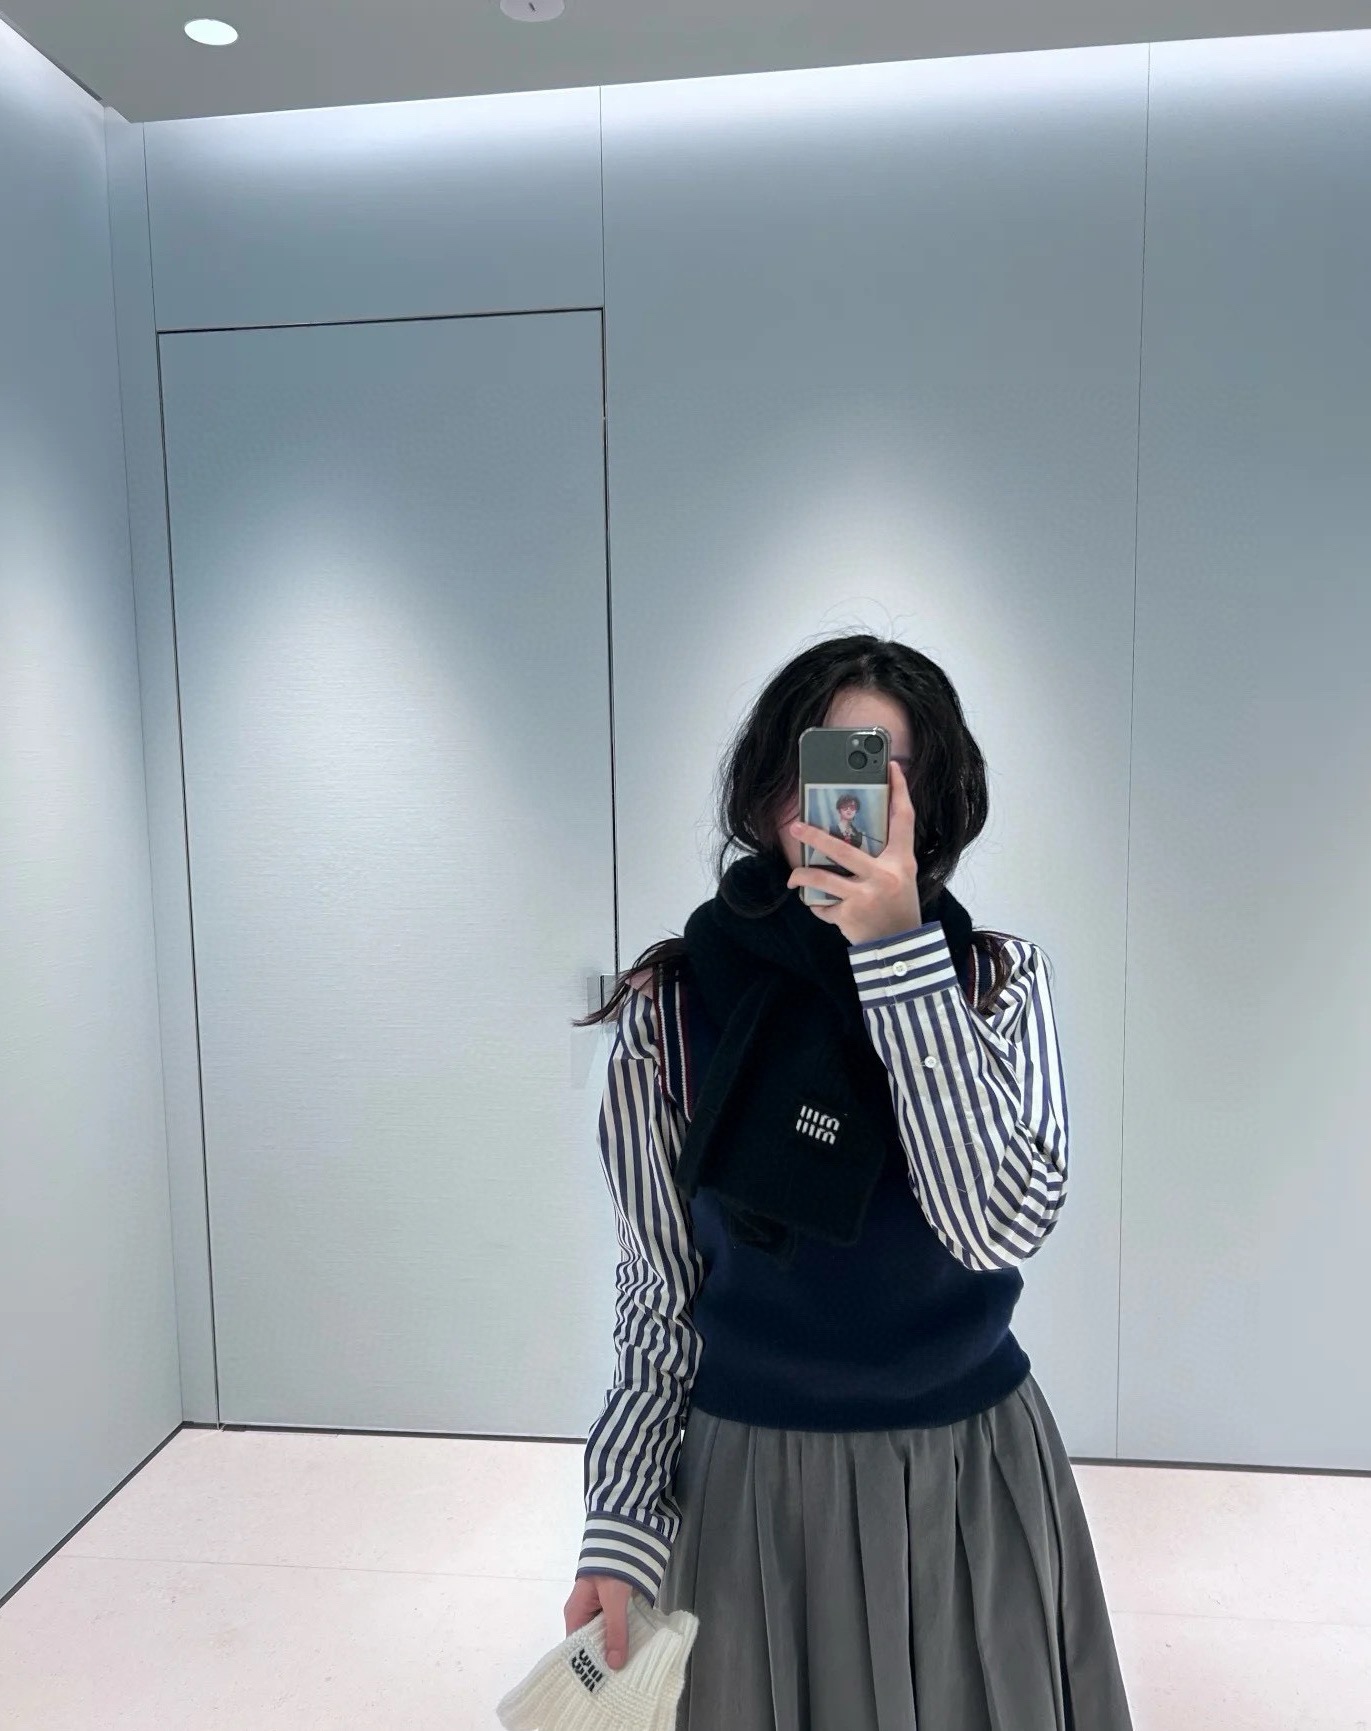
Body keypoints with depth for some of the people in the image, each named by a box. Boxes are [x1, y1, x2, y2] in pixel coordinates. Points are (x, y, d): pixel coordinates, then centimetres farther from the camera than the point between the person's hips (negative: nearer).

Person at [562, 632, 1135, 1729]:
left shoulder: (999, 981, -8)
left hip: (976, 1473, 2)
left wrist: (899, 950, -30)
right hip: (750, 1475, -1)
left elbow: (1001, 1224, -24)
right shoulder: (671, 1007, -12)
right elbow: (660, 1295, -4)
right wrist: (620, 1530, -8)